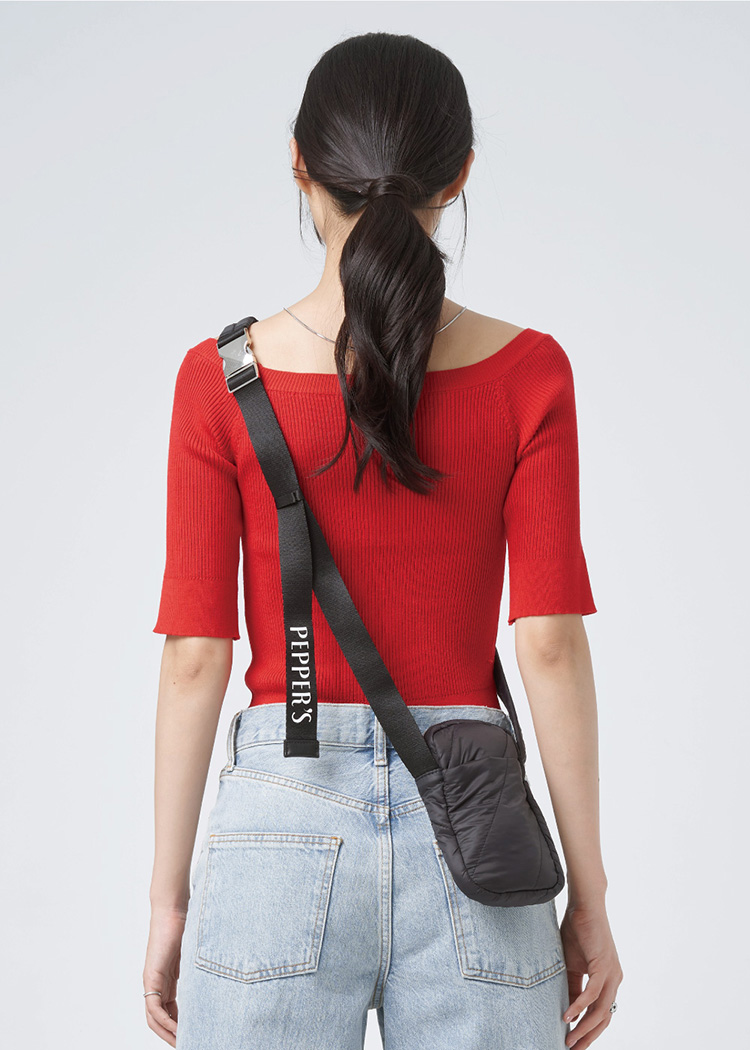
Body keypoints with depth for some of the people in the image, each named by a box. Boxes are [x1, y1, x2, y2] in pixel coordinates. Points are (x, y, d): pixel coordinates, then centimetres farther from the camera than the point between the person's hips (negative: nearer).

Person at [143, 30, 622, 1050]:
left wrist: (170, 896, 6)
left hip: (284, 823, 0)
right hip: (470, 831, 1)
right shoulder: (528, 374, -4)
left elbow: (195, 656, -3)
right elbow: (550, 643, -6)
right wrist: (590, 897, 2)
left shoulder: (222, 379, -4)